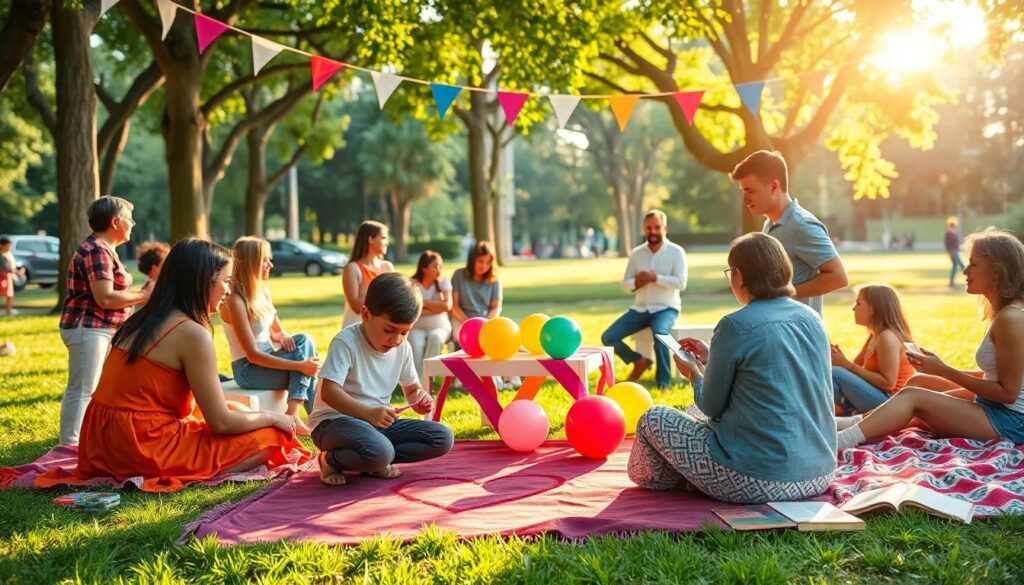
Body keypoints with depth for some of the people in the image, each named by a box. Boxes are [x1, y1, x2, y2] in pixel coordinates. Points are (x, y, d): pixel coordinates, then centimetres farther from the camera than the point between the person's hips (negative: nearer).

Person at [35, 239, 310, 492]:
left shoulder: (142, 320, 11)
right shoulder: (192, 333, -14)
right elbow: (221, 422, -13)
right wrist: (273, 417, 4)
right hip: (146, 447, -9)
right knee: (269, 438, -3)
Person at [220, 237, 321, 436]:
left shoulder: (262, 291, 7)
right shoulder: (235, 301, -19)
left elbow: (277, 330, 17)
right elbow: (252, 355, -23)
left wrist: (283, 337, -10)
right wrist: (300, 365, -27)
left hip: (266, 360, 8)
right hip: (249, 370, -7)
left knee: (304, 340, -16)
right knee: (304, 351, -18)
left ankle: (293, 414, -21)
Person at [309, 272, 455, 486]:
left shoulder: (403, 348, 4)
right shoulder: (346, 342, -16)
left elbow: (412, 389, 17)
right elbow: (328, 392, -26)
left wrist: (418, 399, -9)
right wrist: (368, 412, -40)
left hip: (379, 422, 7)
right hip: (335, 420, -7)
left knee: (443, 438, -7)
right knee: (379, 451, -39)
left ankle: (374, 462, -6)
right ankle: (331, 460, -7)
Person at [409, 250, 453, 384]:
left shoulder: (444, 282, 6)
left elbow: (447, 305, -9)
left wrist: (424, 302, -8)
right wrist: (436, 307, -10)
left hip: (440, 326, 1)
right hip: (416, 328, -1)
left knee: (435, 338, -34)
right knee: (416, 345, -34)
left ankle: (424, 382, -31)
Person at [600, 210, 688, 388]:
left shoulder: (676, 252, -2)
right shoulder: (636, 253, 8)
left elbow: (681, 282, -13)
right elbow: (625, 284, 7)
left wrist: (655, 278, -20)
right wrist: (636, 282, -15)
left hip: (665, 309, -4)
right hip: (639, 309, 4)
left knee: (659, 332, -39)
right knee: (608, 338, -13)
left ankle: (663, 384, -25)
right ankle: (639, 361, 13)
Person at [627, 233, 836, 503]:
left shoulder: (735, 326, -15)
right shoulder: (812, 319, 4)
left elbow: (711, 407, -5)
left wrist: (694, 373, 16)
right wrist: (712, 360, 24)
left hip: (760, 482, -8)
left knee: (653, 419, 10)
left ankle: (674, 481, 32)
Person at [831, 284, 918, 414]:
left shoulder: (887, 337, -17)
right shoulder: (875, 336, 13)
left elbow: (888, 383, -22)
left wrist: (847, 364, -20)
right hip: (885, 399, 11)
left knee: (834, 374, -22)